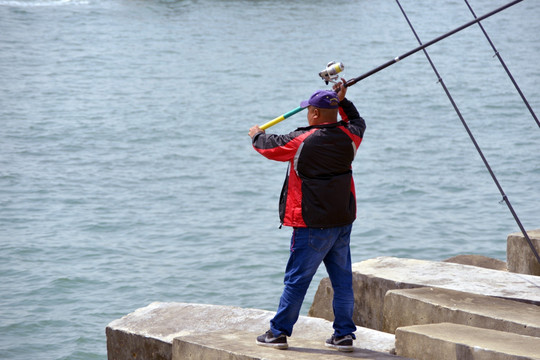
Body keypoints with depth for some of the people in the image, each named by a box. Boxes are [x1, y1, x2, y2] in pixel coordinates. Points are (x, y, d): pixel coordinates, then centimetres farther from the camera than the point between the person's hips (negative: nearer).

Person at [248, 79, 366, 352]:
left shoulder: (303, 141, -14)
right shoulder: (348, 137, 1)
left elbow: (271, 147, 2)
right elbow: (358, 122, 26)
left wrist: (257, 136, 22)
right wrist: (342, 101, 28)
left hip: (313, 227, -6)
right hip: (343, 221, 6)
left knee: (296, 279, 1)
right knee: (342, 280, 9)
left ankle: (279, 332, 8)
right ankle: (344, 335, 11)